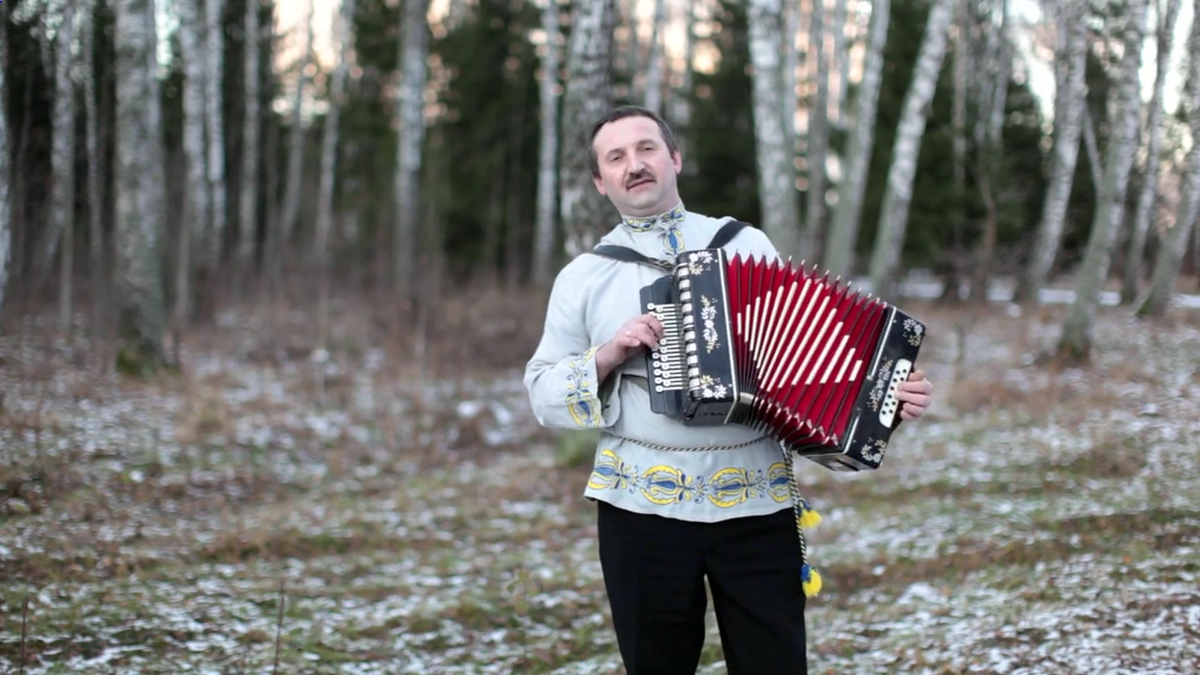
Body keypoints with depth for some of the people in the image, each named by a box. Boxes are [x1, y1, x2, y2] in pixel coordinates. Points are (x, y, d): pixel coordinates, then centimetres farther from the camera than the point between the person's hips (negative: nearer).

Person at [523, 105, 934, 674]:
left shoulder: (746, 244, 10)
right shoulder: (583, 277, 8)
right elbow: (543, 393, 6)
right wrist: (607, 356, -11)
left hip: (757, 501, 0)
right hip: (643, 507, 0)